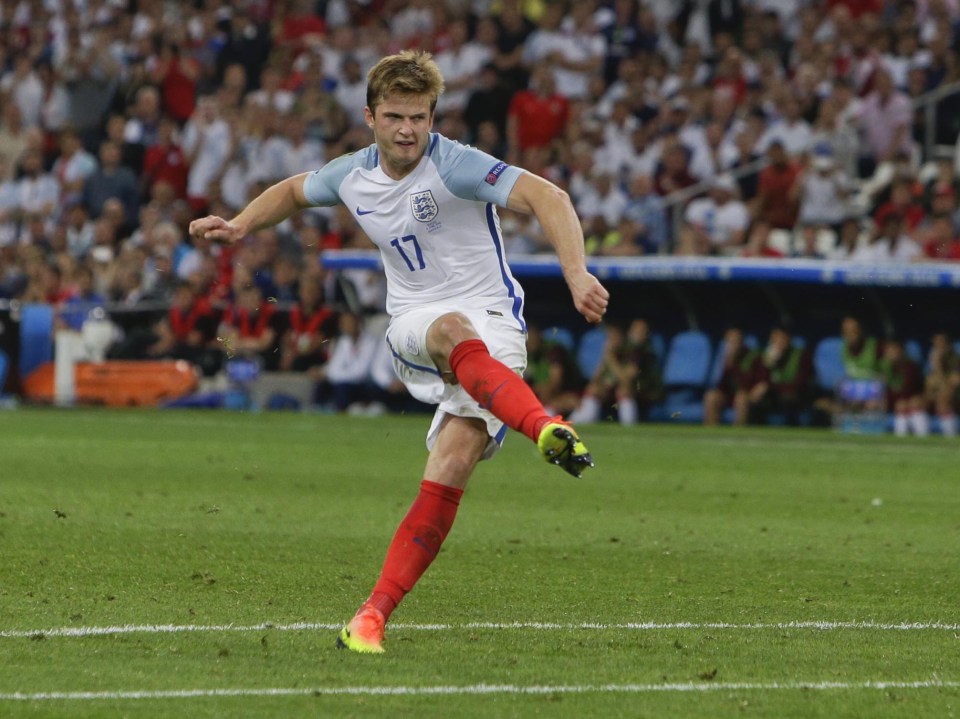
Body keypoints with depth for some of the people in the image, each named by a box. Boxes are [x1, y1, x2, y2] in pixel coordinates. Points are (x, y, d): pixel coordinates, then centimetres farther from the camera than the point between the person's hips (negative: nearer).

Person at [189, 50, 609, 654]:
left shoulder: (453, 166, -14)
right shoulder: (351, 176, 5)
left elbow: (546, 196, -25)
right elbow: (293, 191, 29)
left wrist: (577, 275, -38)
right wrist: (240, 226, 13)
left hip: (491, 317, -3)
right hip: (413, 325, 3)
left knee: (452, 469, -21)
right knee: (456, 332, -37)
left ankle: (375, 614, -19)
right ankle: (546, 429, -63)